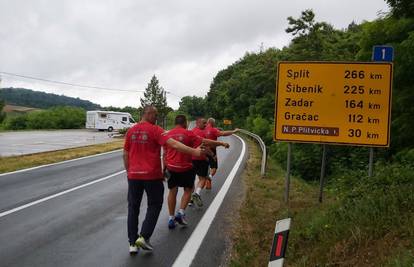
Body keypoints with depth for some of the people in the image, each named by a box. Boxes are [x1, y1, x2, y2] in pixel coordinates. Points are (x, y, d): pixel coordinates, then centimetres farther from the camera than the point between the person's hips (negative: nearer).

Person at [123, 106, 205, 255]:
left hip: (134, 175, 5)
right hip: (152, 175, -4)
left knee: (133, 208, 12)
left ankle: (132, 243, 13)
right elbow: (172, 144, -21)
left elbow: (125, 154, 11)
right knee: (154, 205, 12)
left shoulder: (131, 131, 6)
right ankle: (144, 236, 1)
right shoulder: (155, 130, -9)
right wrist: (193, 151, -23)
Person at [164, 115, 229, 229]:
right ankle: (181, 212, -1)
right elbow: (205, 142, -9)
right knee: (188, 190, 13)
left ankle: (171, 218, 15)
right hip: (185, 167, -3)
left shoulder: (168, 134, 3)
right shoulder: (188, 134, -8)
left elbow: (165, 153, 8)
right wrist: (221, 143, 0)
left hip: (171, 167, 4)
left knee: (172, 191, 13)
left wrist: (164, 168, 18)